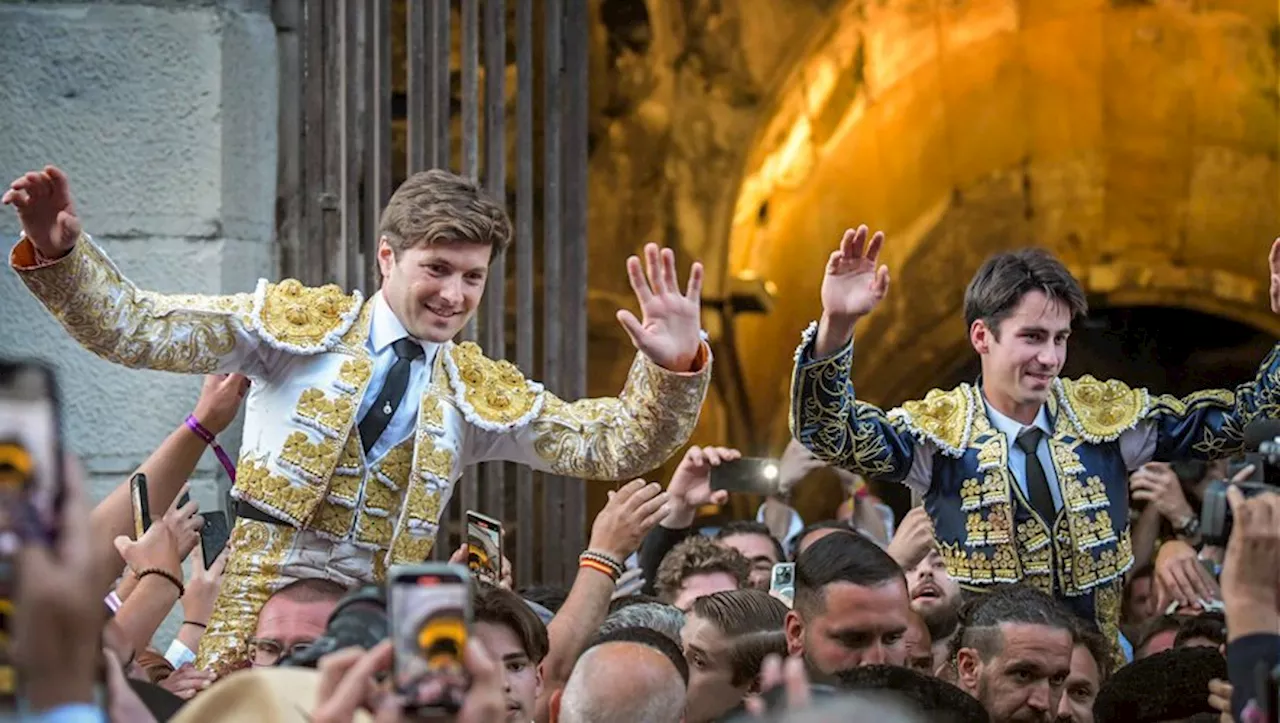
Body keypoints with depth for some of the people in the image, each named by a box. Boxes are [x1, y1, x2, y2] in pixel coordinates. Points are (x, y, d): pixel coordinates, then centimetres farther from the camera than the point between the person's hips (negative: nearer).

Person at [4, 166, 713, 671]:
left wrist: (673, 368, -8)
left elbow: (615, 446, 11)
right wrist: (57, 253, -16)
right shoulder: (302, 325, 5)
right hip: (262, 607, -3)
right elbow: (133, 329, 1)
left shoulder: (479, 393, 14)